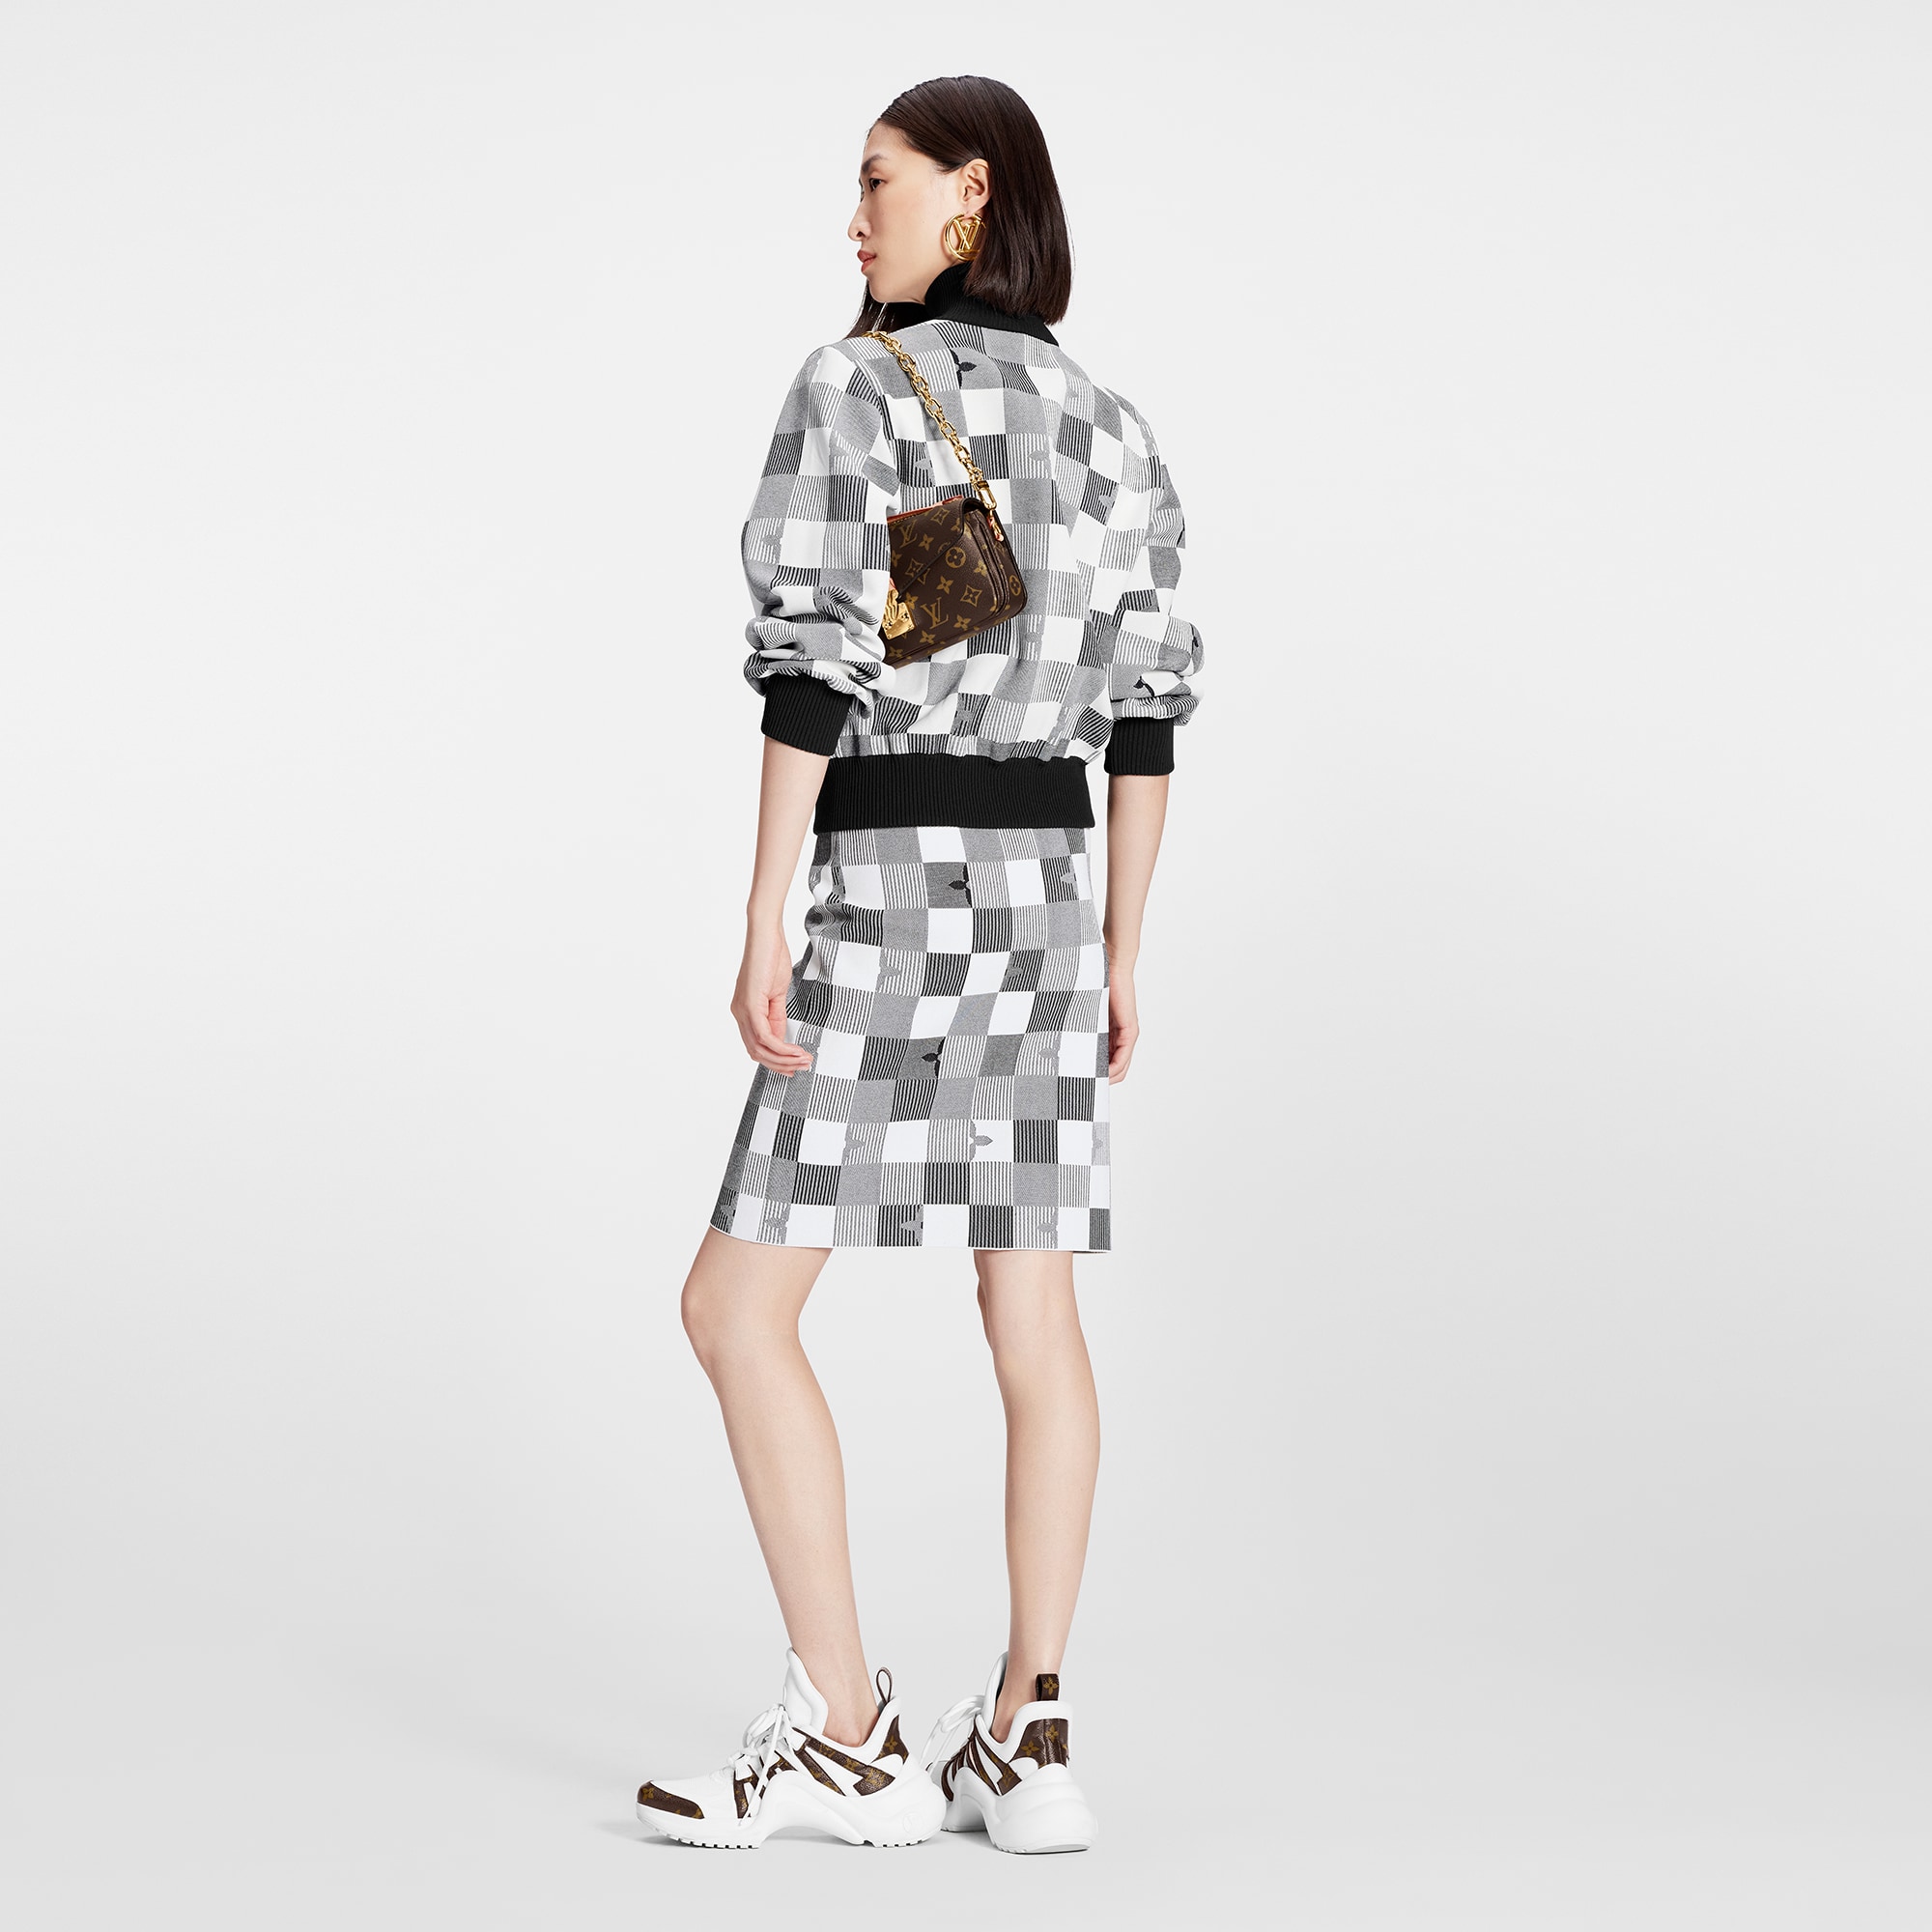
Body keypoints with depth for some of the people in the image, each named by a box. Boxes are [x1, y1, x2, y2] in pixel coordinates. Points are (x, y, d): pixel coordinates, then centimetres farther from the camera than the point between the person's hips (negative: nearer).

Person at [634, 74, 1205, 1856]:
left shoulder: (854, 387, -9)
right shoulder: (1111, 421, 11)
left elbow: (811, 667, -16)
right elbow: (1150, 705, 11)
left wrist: (761, 928, -14)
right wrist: (1119, 957, 16)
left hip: (897, 890, -7)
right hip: (1048, 891, 7)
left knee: (740, 1306, -1)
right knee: (1034, 1324, 7)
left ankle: (844, 1737, -2)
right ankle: (1025, 1743, 6)